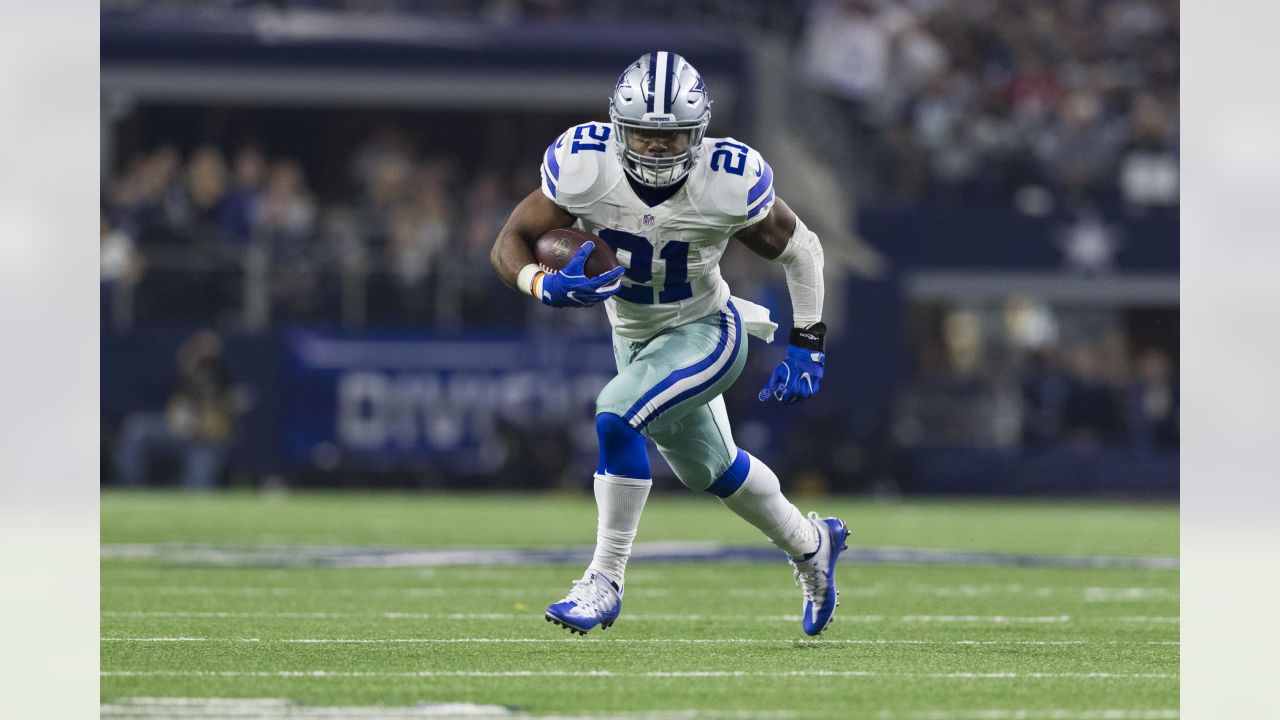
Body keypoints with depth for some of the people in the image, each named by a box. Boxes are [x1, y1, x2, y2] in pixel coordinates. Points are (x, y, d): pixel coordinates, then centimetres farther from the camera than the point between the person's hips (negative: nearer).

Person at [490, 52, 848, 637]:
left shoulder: (729, 184, -27)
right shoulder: (584, 168, -24)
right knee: (709, 468, 21)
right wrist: (547, 287, -38)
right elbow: (509, 246, -17)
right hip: (634, 339, 5)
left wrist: (807, 347, -12)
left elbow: (801, 251, -10)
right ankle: (809, 545, 48)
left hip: (704, 332, -5)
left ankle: (605, 582, -16)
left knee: (616, 418, -28)